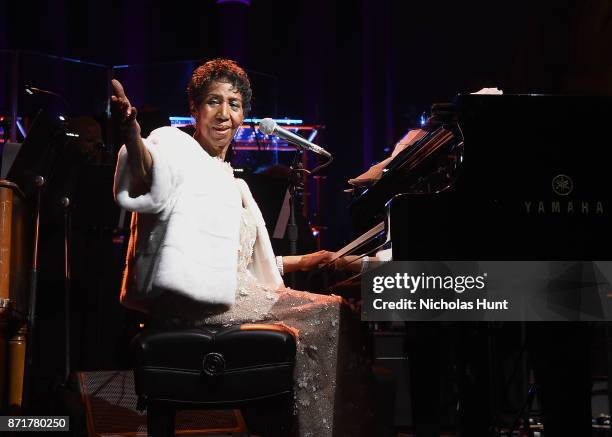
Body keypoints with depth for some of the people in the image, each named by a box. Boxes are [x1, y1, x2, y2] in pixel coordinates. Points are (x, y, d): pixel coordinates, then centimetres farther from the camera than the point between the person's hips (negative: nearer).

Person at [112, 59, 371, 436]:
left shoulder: (234, 186, 26)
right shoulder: (175, 144, 0)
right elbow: (147, 185, -26)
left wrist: (302, 262, 28)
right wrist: (131, 130, -46)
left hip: (232, 295, 9)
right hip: (191, 299, -9)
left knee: (331, 314, -1)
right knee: (331, 315, -12)